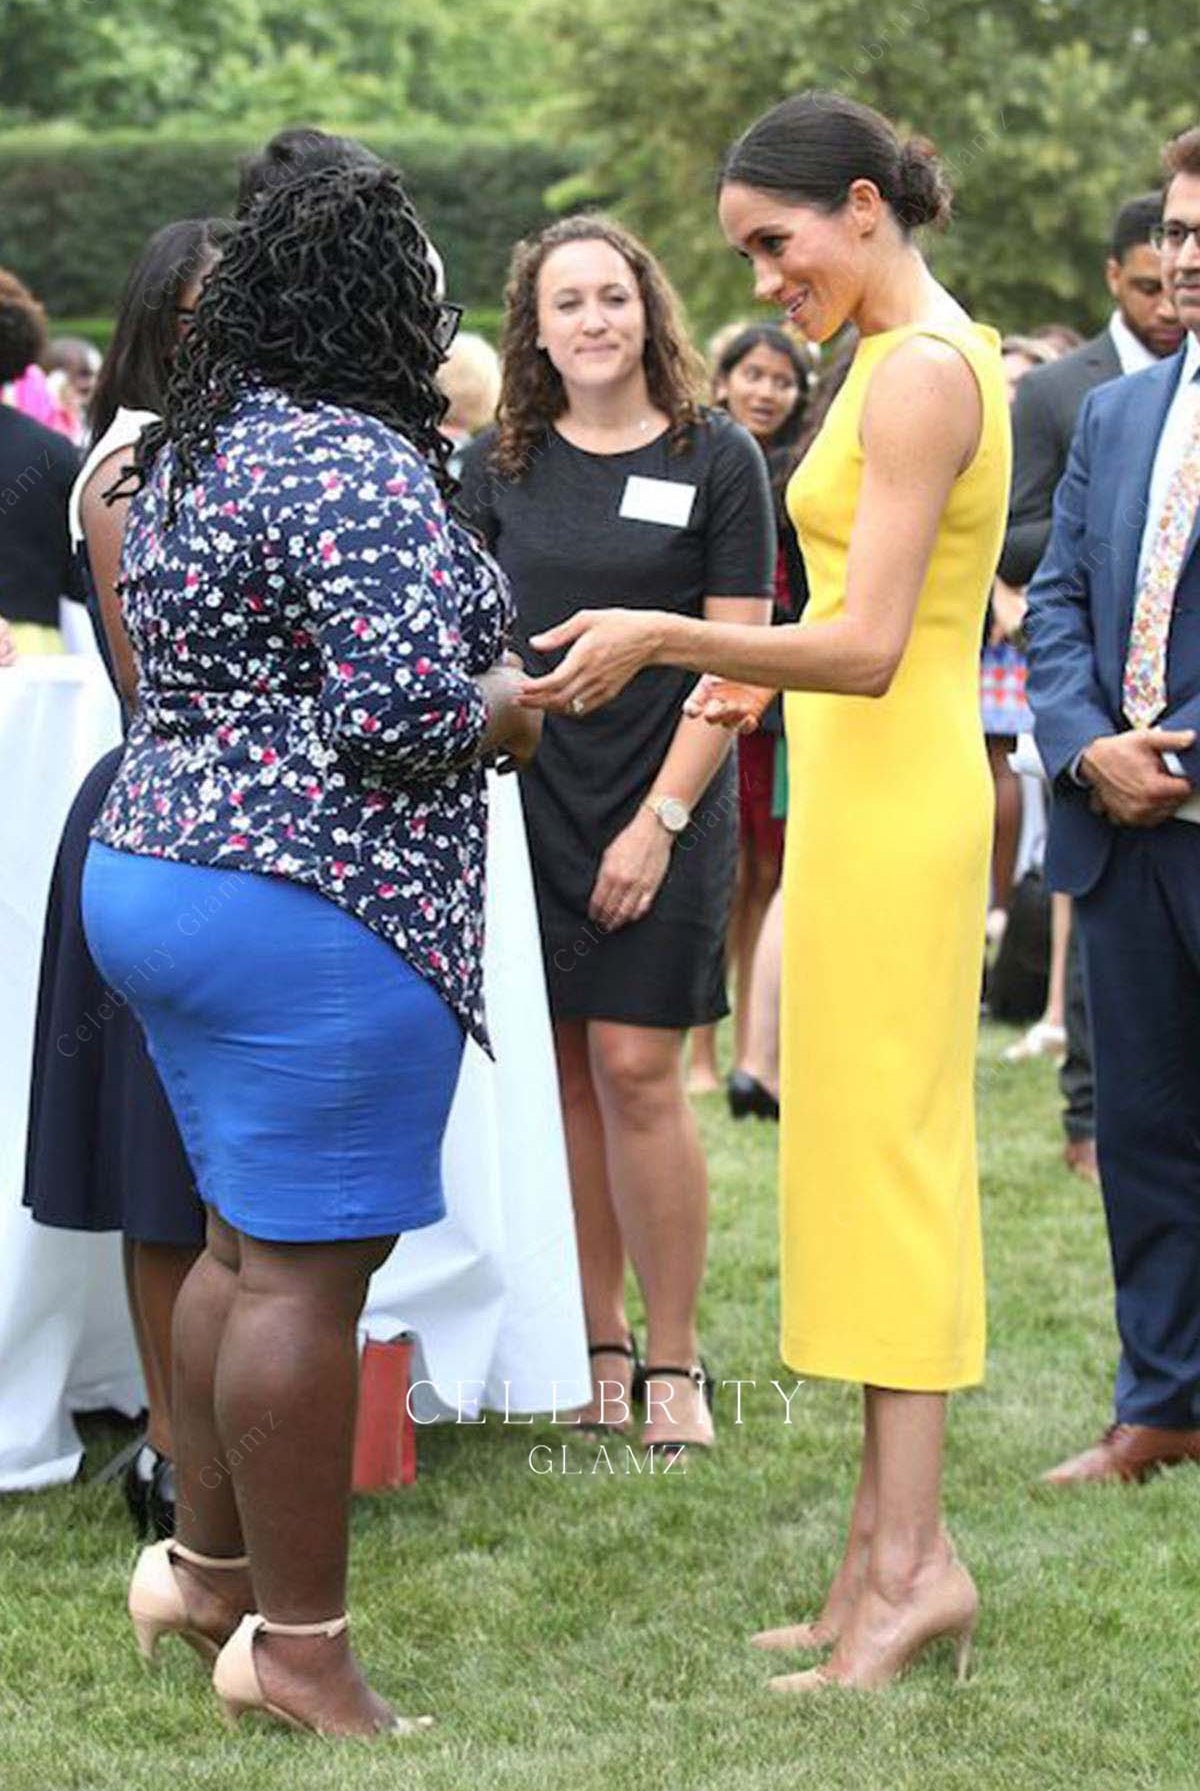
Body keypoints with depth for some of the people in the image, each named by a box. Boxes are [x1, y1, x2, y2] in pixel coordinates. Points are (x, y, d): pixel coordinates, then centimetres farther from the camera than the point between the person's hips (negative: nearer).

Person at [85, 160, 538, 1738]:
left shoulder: (189, 452, 14)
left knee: (247, 1240, 20)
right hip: (309, 909, -10)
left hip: (157, 870, 10)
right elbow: (399, 709, -24)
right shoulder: (356, 465, -16)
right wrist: (507, 703, -3)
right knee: (307, 1270, -4)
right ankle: (296, 1643, 3)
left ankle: (204, 1563, 29)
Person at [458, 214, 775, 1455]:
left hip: (663, 805, -3)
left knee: (636, 1069, -8)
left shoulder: (716, 458, 0)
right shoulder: (499, 465, 8)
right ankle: (596, 1348, 13)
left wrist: (662, 819, -8)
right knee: (560, 1072, 3)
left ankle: (672, 1357, 3)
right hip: (525, 800, 3)